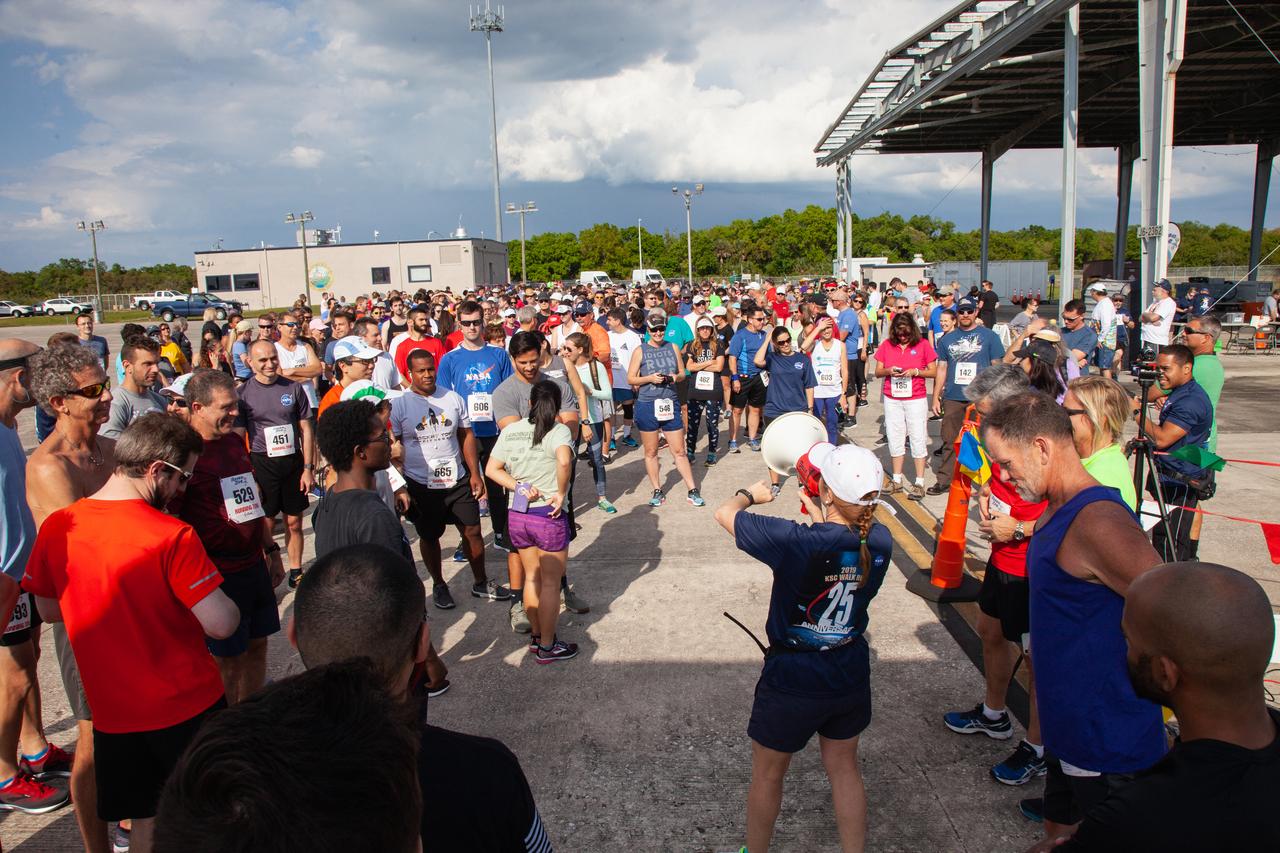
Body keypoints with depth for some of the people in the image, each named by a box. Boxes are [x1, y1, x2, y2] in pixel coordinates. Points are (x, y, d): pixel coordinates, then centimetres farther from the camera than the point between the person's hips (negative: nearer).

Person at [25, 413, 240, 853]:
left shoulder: (55, 528, -6)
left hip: (112, 712, 5)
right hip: (188, 706, -4)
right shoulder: (172, 536, -22)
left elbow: (48, 610, 8)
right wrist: (229, 605, -2)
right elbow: (221, 624, -23)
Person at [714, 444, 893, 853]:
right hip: (851, 677, 4)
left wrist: (751, 494, 3)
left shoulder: (795, 542, -31)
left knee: (767, 775, 20)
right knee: (844, 769, 26)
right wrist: (821, 514, 12)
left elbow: (725, 513, -16)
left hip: (791, 684, -4)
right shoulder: (880, 542, -16)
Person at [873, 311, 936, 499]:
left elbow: (933, 371, -1)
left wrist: (915, 371, -17)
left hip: (916, 399, -3)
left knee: (918, 440, -1)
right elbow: (878, 372, 6)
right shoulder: (887, 345, 3)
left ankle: (919, 483, 5)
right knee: (895, 439, 9)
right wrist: (889, 371, -14)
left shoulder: (922, 344, -3)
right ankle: (897, 479, 20)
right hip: (892, 399, 3)